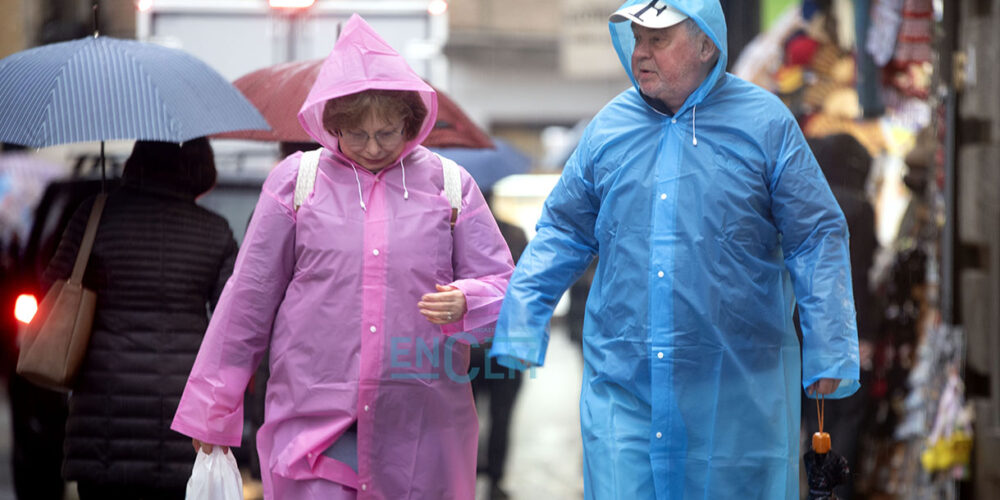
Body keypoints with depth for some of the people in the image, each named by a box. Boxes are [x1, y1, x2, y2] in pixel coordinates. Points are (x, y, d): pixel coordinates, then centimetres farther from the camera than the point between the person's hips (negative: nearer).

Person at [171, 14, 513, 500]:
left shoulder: (449, 185, 8)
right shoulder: (296, 181, 5)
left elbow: (503, 285, 9)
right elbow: (249, 297, 8)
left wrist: (465, 303, -15)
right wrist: (212, 410, 8)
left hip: (418, 430, 1)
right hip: (313, 420, -1)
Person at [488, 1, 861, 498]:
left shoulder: (765, 123, -2)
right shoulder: (609, 127, 7)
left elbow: (817, 239, 0)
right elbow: (564, 231, 16)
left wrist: (829, 352, -4)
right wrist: (520, 324, 7)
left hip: (737, 391, -2)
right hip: (624, 384, 2)